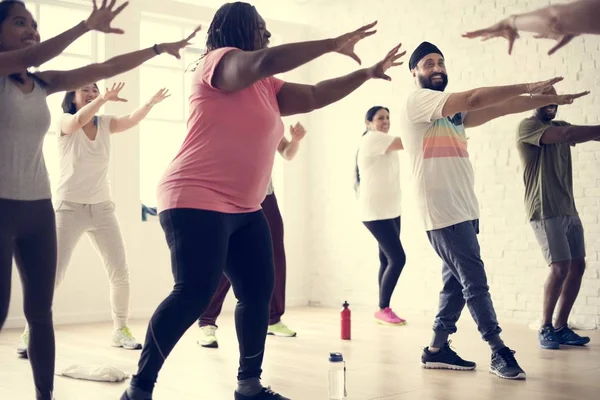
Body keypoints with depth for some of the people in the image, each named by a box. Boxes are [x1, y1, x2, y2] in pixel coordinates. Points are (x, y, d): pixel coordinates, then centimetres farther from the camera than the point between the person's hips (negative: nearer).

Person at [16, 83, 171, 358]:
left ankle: (121, 330, 15)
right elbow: (79, 120, -29)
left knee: (120, 272, 0)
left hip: (102, 208, 4)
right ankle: (30, 334, 5)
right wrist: (105, 99, -45)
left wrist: (152, 103, -32)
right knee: (52, 275, -8)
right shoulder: (65, 122, -6)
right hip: (69, 208, -4)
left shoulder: (105, 124, 5)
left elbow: (132, 120, -13)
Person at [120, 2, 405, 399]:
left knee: (259, 292, 7)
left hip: (244, 210, 10)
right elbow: (266, 61, -25)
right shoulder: (219, 62, -7)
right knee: (195, 293, -17)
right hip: (197, 203, -10)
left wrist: (368, 73, 21)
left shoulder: (265, 85, 19)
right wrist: (334, 44, -19)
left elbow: (314, 96, 22)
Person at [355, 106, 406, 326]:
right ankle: (383, 310, -4)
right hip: (376, 212, -10)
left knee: (388, 260, 6)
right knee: (397, 258, -13)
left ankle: (384, 309, 10)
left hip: (390, 211, 10)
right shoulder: (371, 139, -11)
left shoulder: (383, 143, 22)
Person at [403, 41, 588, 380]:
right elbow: (475, 98, -16)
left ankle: (437, 349, 19)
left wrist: (547, 100, 3)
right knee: (475, 282, -5)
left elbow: (496, 109, 11)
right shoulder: (418, 100, -5)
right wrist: (528, 87, -11)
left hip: (465, 210, 8)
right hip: (443, 211, -8)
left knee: (457, 282, 10)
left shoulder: (453, 113, 21)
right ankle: (499, 352, 3)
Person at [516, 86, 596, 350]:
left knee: (577, 265, 4)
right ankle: (545, 328, 0)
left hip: (568, 210, 8)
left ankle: (561, 327, 12)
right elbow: (567, 135, -22)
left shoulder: (560, 126, 19)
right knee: (560, 267, -14)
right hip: (545, 211, -8)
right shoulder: (527, 126, -7)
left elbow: (588, 134, 6)